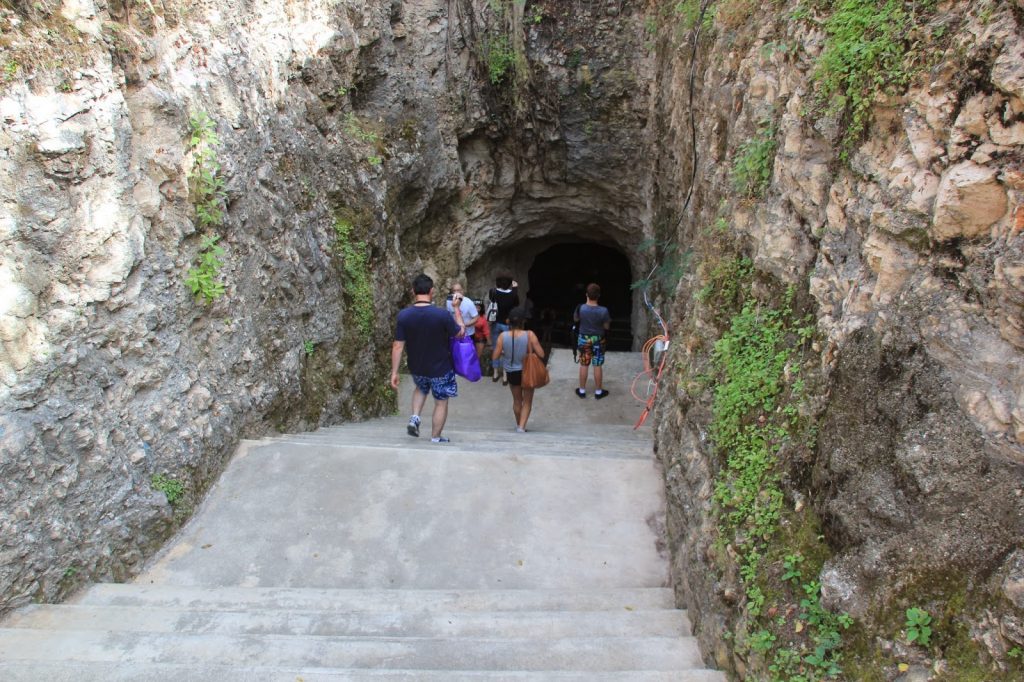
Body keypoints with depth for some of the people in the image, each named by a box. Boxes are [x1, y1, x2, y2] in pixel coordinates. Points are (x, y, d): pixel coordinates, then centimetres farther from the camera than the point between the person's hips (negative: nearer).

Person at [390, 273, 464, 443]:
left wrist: (394, 372, -5)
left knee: (421, 389, 33)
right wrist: (457, 309, 3)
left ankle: (415, 418, 14)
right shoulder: (442, 315, -23)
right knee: (441, 402, 15)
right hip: (440, 368, -3)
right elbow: (460, 333, -7)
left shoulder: (403, 315, -16)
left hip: (416, 367, 3)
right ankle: (435, 439, 23)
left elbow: (398, 346, -13)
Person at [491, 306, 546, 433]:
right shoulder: (529, 335, -20)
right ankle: (521, 427, 2)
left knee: (517, 400, 23)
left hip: (511, 373, 2)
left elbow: (494, 357, -12)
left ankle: (519, 425, 38)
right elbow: (541, 354, -18)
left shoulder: (502, 336, -16)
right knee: (527, 402, 15)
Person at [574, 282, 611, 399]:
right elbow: (606, 327, -9)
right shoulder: (603, 310, -22)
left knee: (584, 365, 14)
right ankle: (598, 391, 24)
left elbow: (575, 320, 2)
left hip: (584, 339, 1)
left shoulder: (581, 308, -18)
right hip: (598, 340, -1)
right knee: (597, 366, 12)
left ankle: (582, 390, 25)